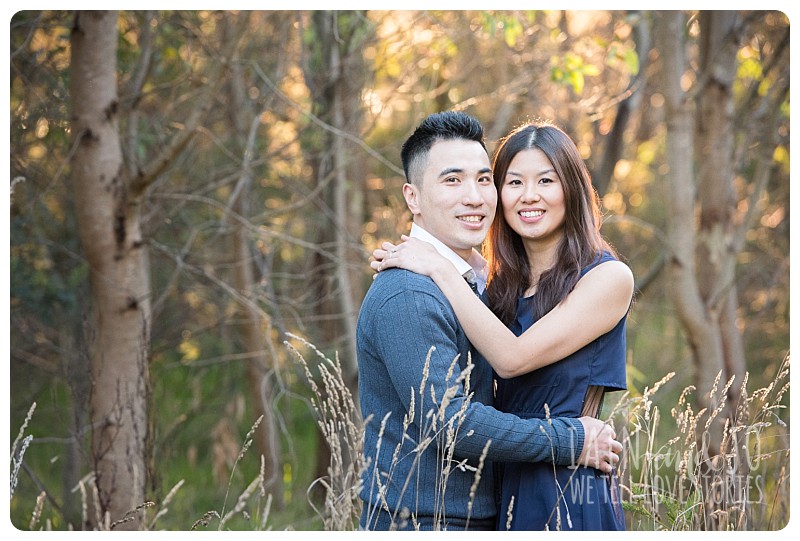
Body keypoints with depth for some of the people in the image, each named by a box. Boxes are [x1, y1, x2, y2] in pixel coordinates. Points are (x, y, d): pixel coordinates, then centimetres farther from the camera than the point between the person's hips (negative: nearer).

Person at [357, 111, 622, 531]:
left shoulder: (474, 280, 12)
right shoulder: (408, 297, -20)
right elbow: (447, 423, -24)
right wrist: (570, 441, -18)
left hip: (480, 520, 9)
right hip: (419, 525, -9)